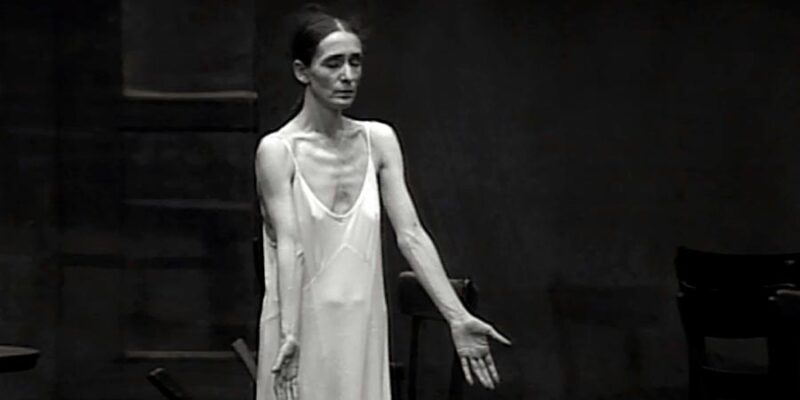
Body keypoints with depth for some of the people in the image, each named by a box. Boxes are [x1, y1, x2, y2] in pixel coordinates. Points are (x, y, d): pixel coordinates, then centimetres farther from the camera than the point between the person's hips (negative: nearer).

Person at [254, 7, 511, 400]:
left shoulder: (379, 141, 5)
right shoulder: (277, 150, -8)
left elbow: (411, 235, -1)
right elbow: (289, 247, -16)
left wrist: (458, 318, -10)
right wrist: (291, 336, -28)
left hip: (363, 327, 4)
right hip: (303, 327, -4)